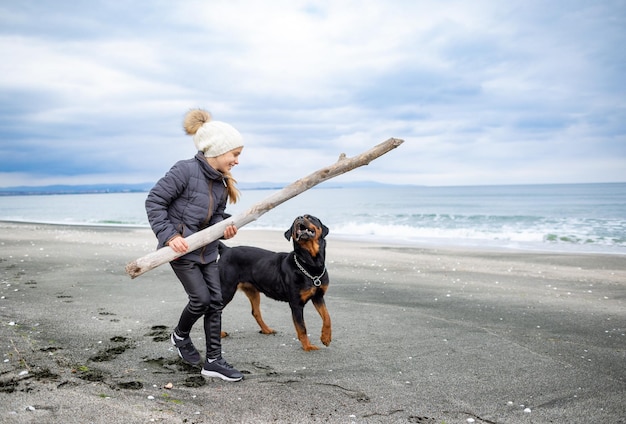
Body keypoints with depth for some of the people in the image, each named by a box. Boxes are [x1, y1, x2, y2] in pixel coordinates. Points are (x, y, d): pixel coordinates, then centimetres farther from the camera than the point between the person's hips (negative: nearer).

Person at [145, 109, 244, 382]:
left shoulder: (222, 182, 2)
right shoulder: (185, 170, -20)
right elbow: (154, 201, -17)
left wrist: (225, 227, -13)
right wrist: (169, 235, -23)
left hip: (206, 250, 7)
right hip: (181, 249, -7)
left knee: (216, 301, 4)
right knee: (201, 299, -6)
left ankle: (213, 361, 12)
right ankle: (181, 336, 26)